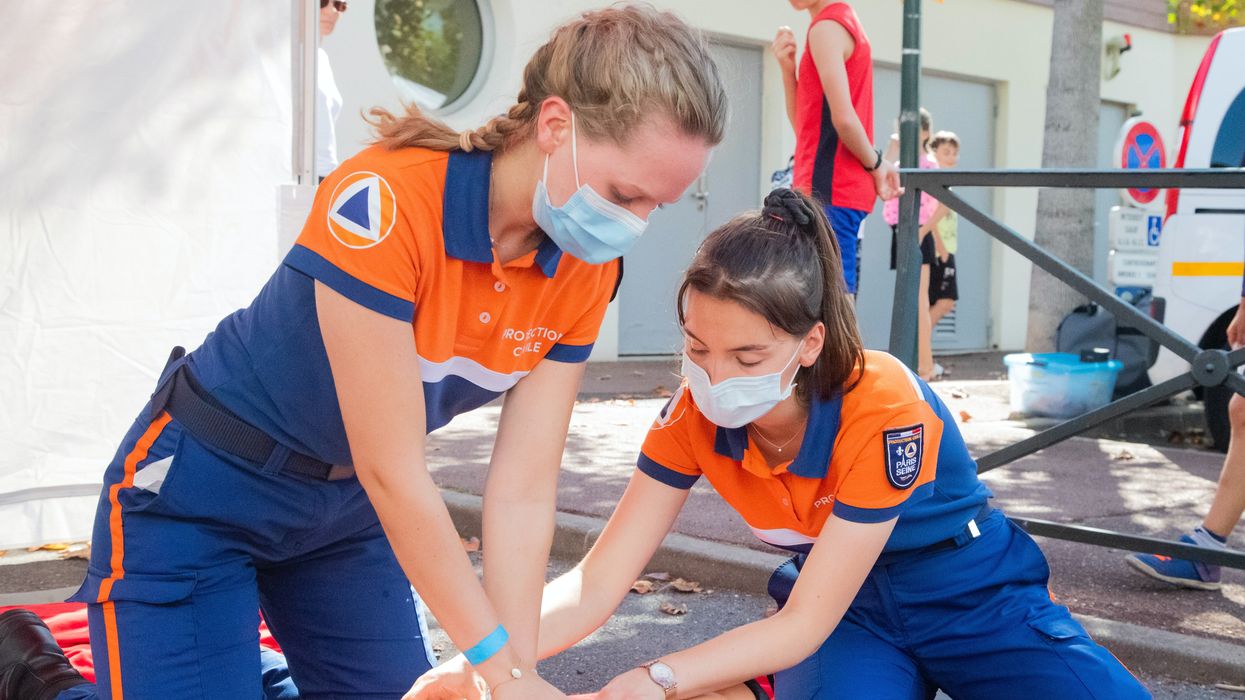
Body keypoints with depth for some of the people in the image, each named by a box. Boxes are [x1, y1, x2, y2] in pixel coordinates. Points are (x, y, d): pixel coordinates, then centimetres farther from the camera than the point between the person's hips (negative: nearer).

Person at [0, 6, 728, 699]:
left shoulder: (585, 271, -12)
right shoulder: (386, 204, -33)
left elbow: (523, 489, -11)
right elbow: (393, 472, -29)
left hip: (347, 506, 7)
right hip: (202, 492, -6)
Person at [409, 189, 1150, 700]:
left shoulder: (883, 410, -32)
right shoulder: (696, 415, -18)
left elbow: (803, 625, -28)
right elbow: (596, 584, -18)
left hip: (975, 601, -2)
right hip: (848, 610, 2)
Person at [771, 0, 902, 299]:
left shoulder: (826, 27, -11)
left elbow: (843, 119, -20)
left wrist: (875, 164, -6)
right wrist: (788, 67, 4)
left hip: (828, 191, -10)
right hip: (835, 189, 10)